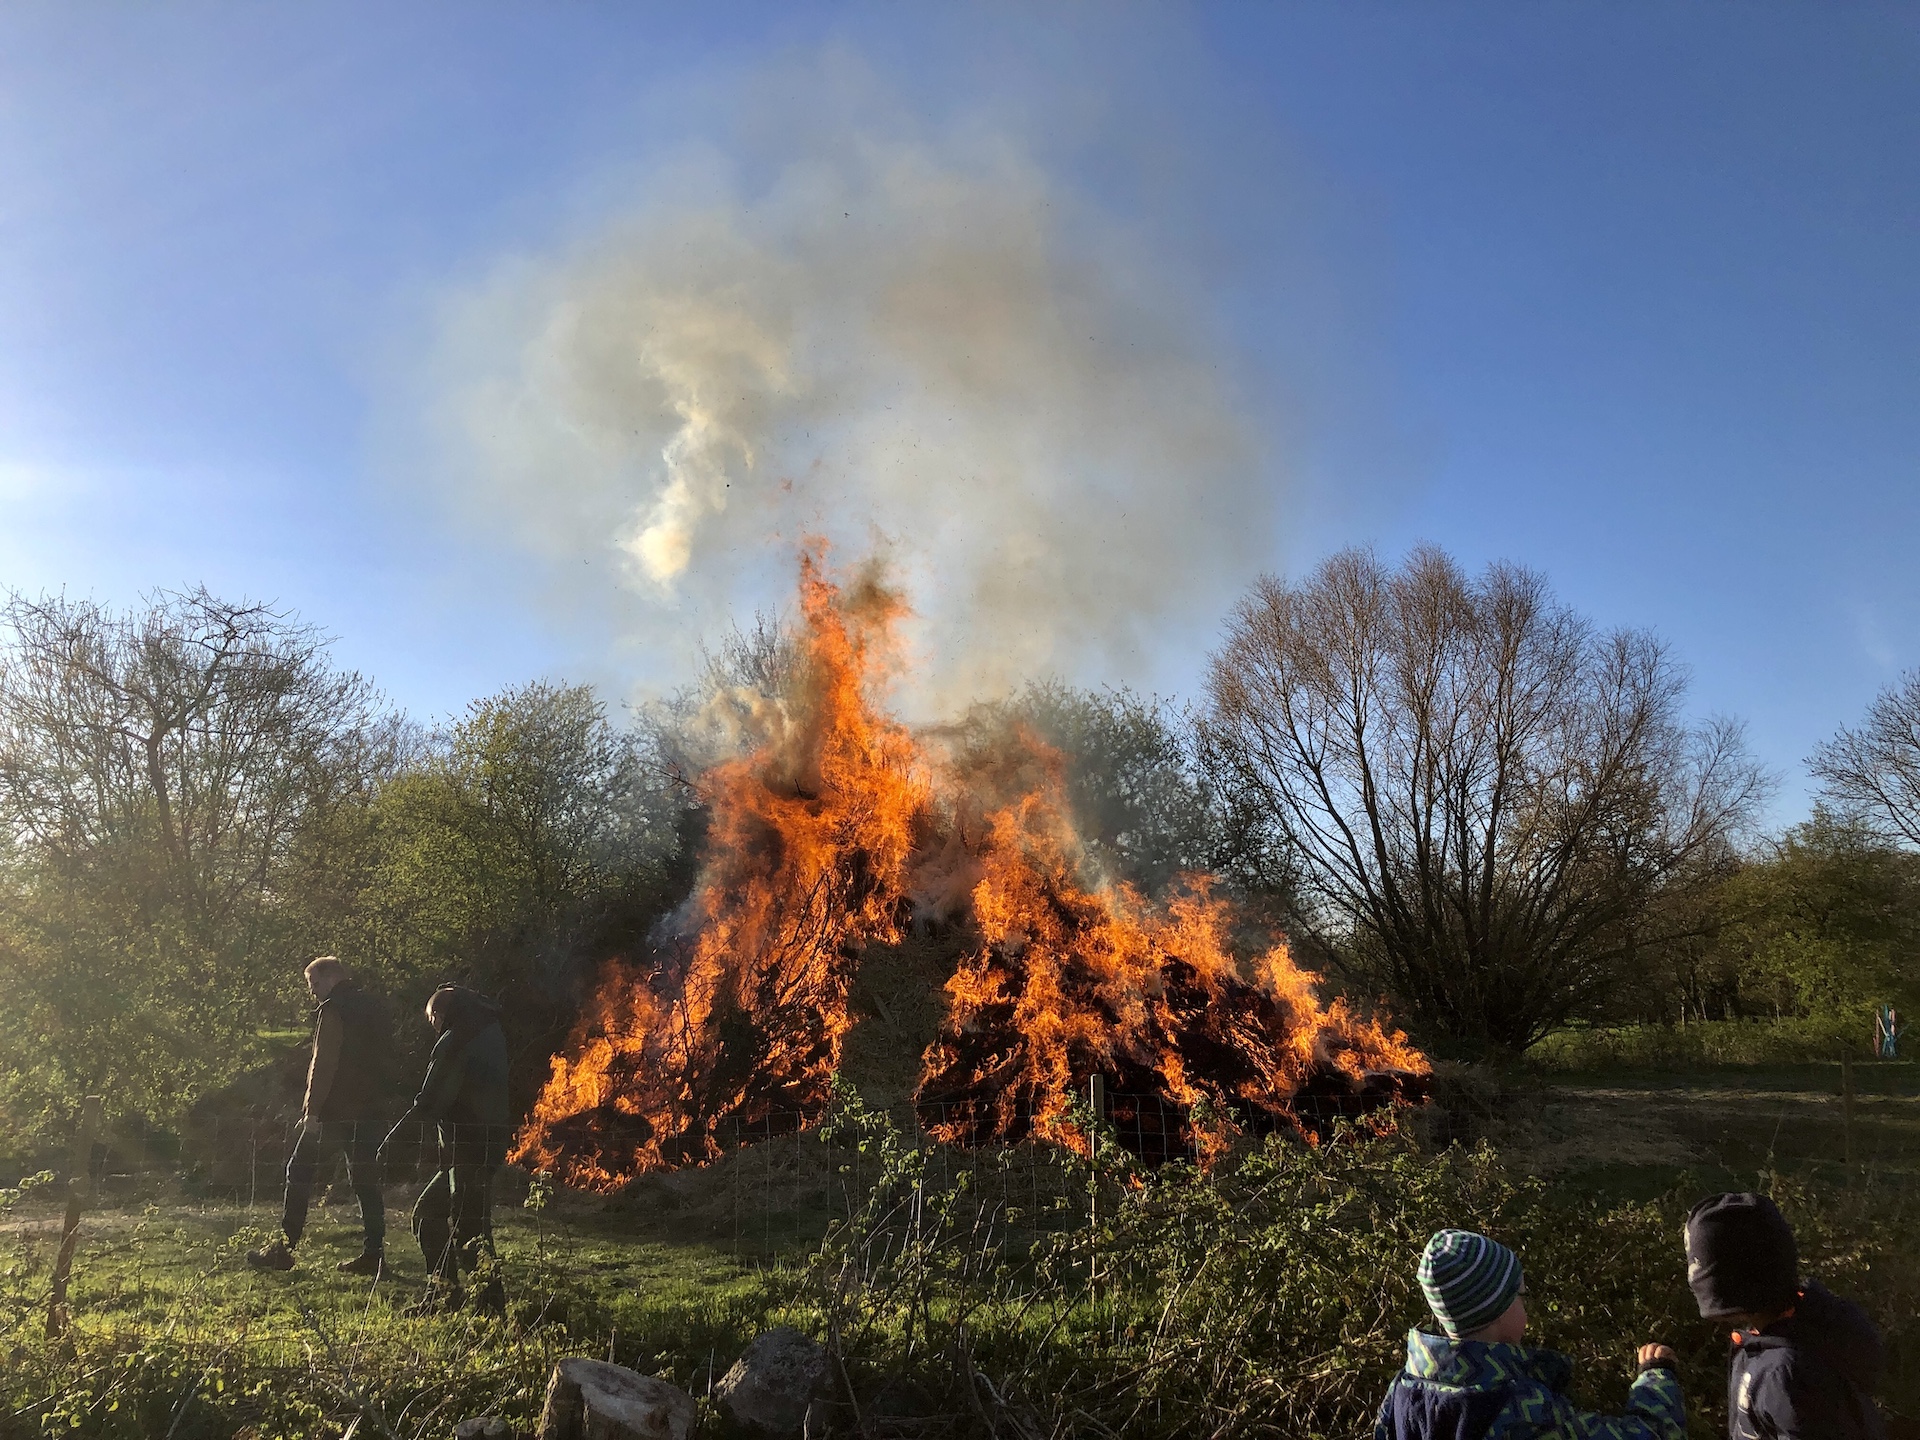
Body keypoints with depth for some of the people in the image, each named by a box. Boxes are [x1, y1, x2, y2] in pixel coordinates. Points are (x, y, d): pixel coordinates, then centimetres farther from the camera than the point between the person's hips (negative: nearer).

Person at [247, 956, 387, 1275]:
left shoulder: (332, 1009, -10)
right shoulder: (370, 1006, 15)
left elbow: (324, 1063, -16)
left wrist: (312, 1110, -15)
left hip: (334, 1111, -7)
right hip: (366, 1111, 7)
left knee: (300, 1174, 5)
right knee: (366, 1180, 6)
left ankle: (284, 1250, 9)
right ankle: (373, 1254, 4)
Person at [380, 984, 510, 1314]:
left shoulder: (453, 1043, -10)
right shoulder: (491, 1036, 15)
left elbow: (430, 1101, -13)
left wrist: (394, 1138, -4)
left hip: (468, 1148, -9)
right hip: (489, 1146, 9)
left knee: (467, 1231, -8)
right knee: (428, 1214, 18)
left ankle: (493, 1303, -10)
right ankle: (440, 1296, 20)